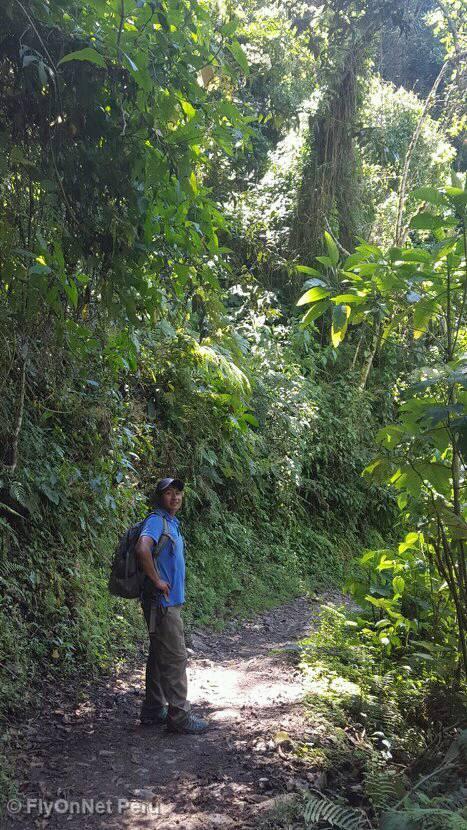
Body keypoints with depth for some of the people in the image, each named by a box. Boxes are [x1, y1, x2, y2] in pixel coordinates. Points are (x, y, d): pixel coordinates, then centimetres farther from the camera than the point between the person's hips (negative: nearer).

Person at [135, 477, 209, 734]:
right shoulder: (156, 521, -16)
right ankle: (178, 715, 3)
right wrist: (157, 581, -25)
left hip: (170, 601, 10)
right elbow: (142, 549, -34)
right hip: (162, 602, -10)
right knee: (175, 657, -5)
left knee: (160, 655, 15)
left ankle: (153, 710, 25)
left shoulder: (171, 523, 15)